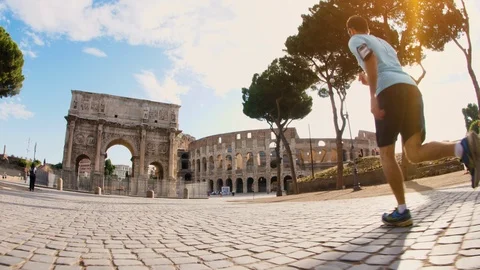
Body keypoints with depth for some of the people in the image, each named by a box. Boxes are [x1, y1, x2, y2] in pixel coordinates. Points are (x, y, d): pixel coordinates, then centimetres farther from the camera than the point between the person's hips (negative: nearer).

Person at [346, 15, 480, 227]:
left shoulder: (356, 40, 15)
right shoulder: (383, 42, 38)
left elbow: (370, 58, -8)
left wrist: (372, 96, -14)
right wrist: (369, 81, 41)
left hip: (390, 92, -7)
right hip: (411, 88, 7)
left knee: (386, 155, 2)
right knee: (414, 154, -2)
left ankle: (402, 212, 0)